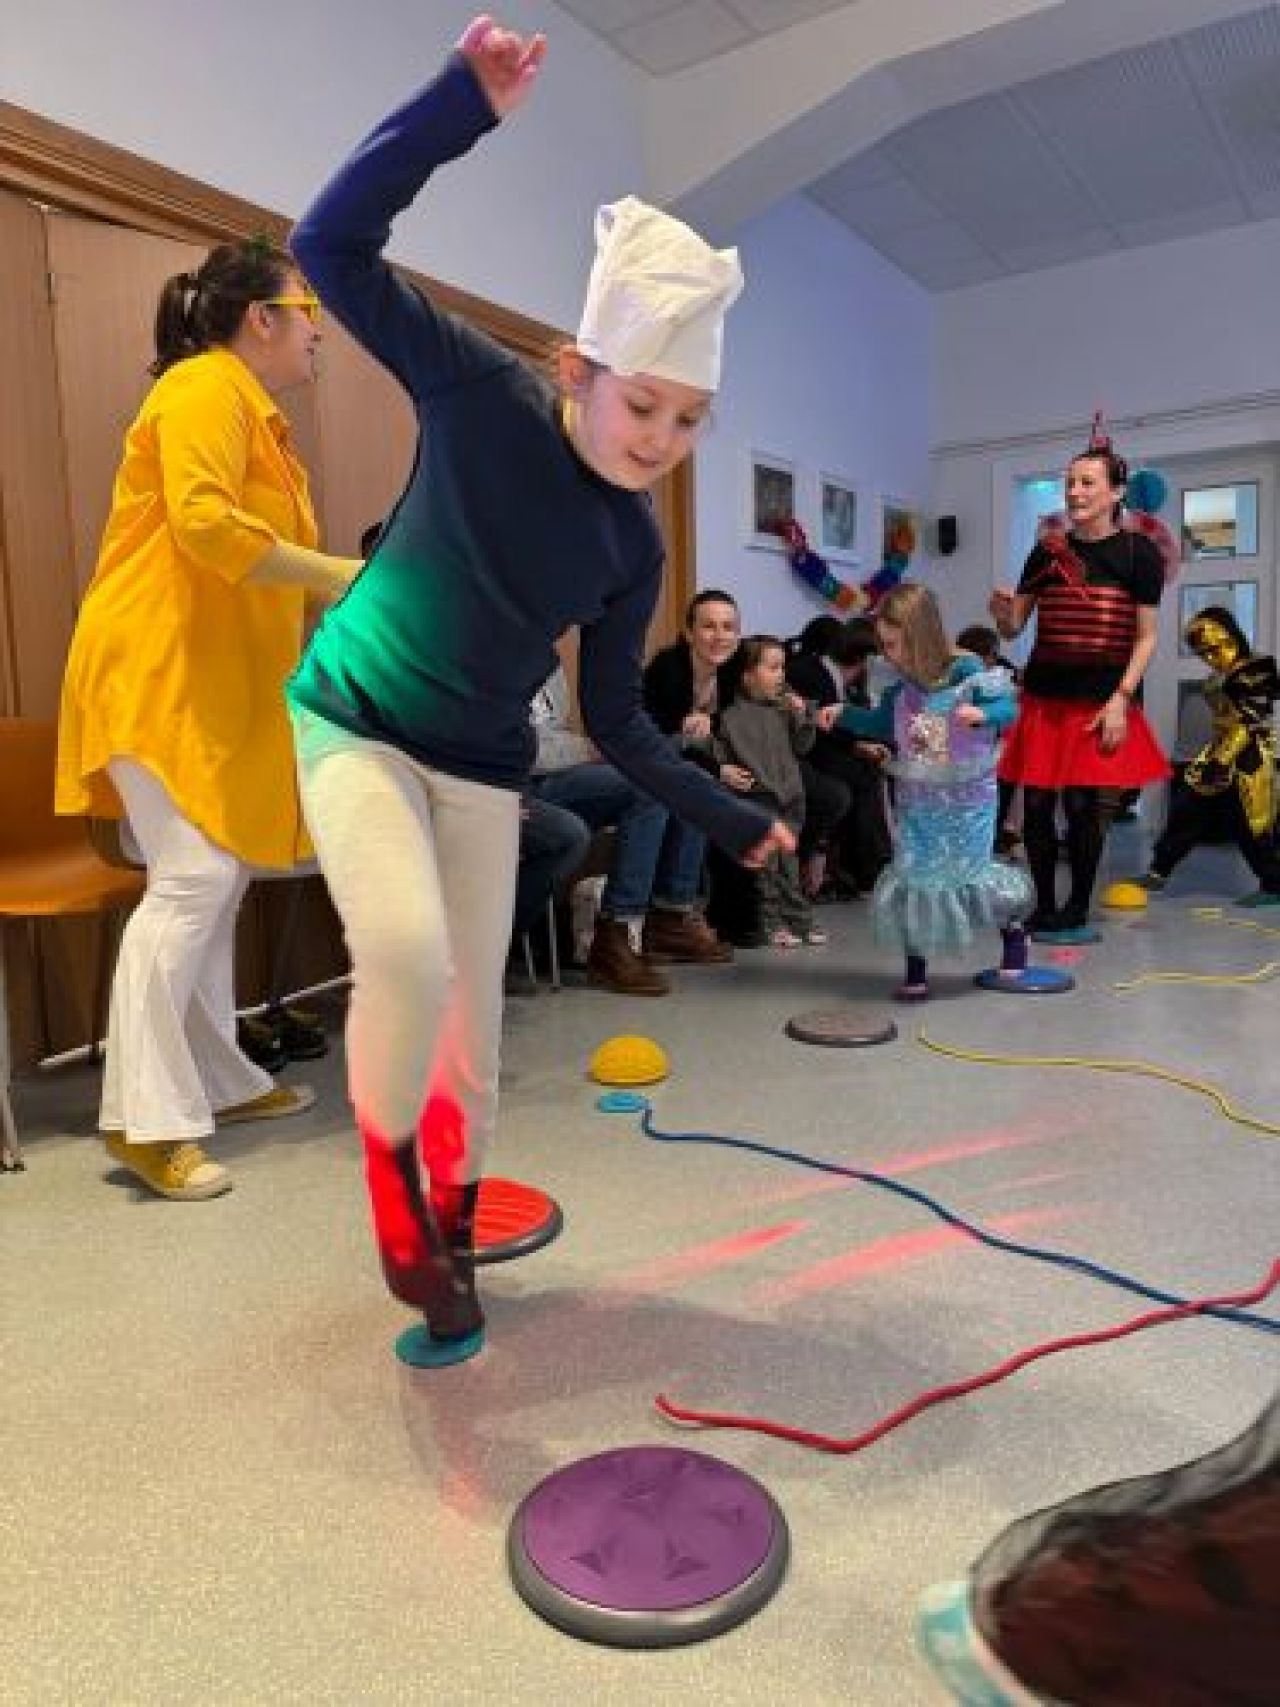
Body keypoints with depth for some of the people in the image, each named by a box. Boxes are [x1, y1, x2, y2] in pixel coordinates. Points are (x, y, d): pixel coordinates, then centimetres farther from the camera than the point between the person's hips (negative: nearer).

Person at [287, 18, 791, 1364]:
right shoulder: (483, 393, -12)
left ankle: (449, 1230, 30)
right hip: (351, 718, -3)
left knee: (470, 1021, 5)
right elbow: (332, 244, -17)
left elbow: (616, 726, 3)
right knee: (407, 953, -28)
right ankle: (387, 1165, 3)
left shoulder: (633, 547, -4)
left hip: (482, 770, 4)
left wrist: (735, 822, 3)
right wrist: (464, 101, -25)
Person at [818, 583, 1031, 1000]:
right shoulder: (904, 688, 2)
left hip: (966, 798, -4)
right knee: (911, 875, 2)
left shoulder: (967, 672, -14)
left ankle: (1012, 925, 32)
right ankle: (916, 968, 16)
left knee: (965, 873, -1)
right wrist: (843, 713, 6)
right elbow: (882, 724, 17)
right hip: (918, 801, 5)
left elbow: (1008, 707, -14)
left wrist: (980, 713, -33)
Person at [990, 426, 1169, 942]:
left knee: (1082, 803, -4)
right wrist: (1002, 612, -14)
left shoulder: (1138, 552, 0)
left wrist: (1121, 699, -10)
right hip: (1043, 695, 3)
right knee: (1036, 803, 1)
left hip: (1101, 699, -3)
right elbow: (1013, 629, 9)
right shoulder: (1048, 552, 7)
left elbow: (1146, 637, -1)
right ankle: (1044, 907, 16)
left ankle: (1078, 911, 12)